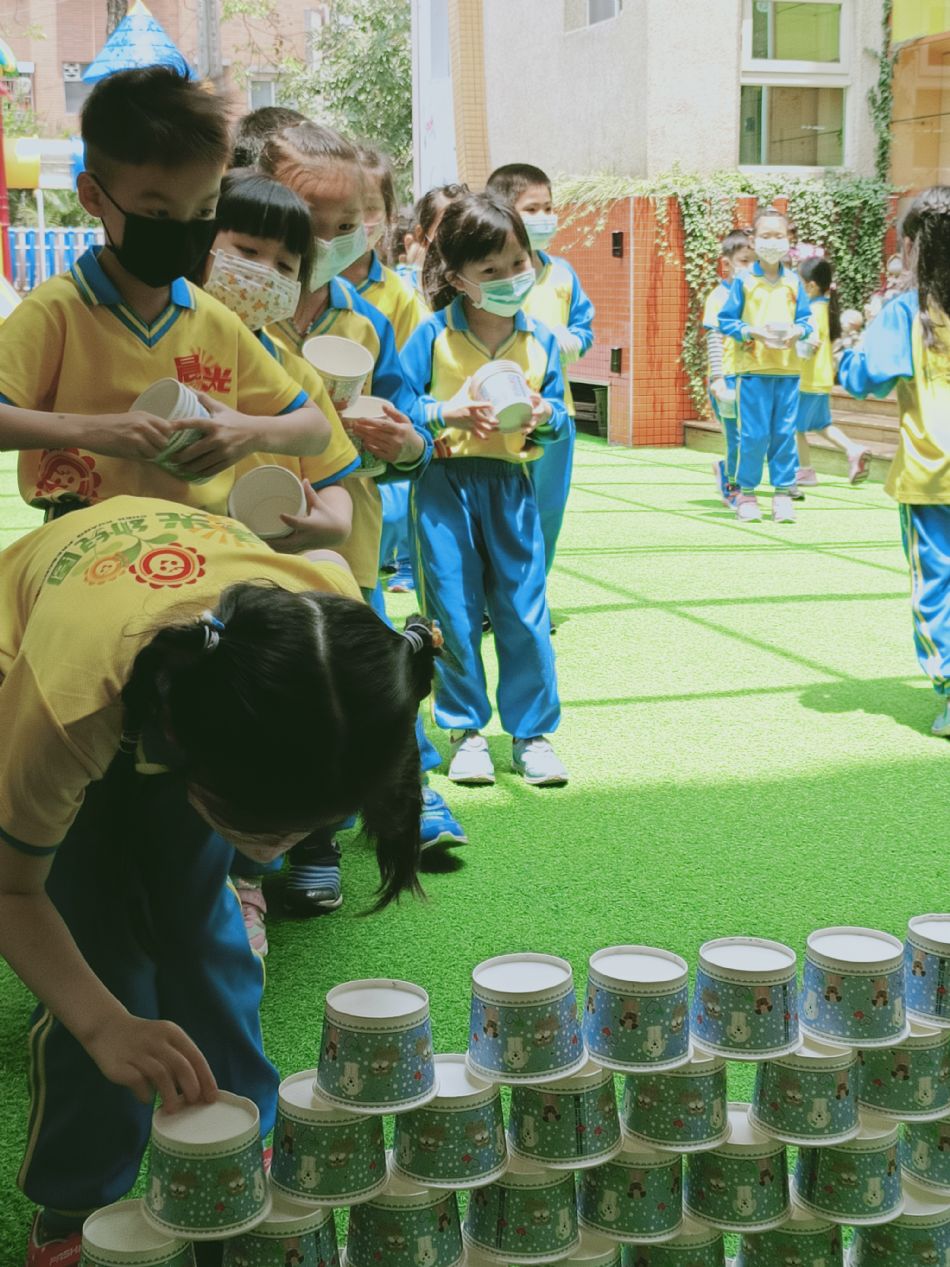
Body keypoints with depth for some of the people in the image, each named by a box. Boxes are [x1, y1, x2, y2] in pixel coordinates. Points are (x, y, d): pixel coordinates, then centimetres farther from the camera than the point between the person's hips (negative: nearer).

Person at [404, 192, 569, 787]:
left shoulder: (541, 340, 3)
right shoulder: (433, 335, -7)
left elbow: (559, 413, 10)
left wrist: (546, 416, -12)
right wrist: (446, 412, -20)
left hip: (512, 485, 2)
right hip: (444, 484, -2)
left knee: (525, 611, 3)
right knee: (455, 613, 4)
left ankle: (533, 732, 16)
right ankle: (466, 730, 18)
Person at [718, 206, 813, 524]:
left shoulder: (793, 282, 9)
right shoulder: (744, 281, 0)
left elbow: (806, 319, 14)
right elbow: (726, 321, 1)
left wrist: (798, 331, -9)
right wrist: (753, 332, -14)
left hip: (788, 369, 3)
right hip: (753, 368, -3)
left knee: (785, 433, 4)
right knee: (754, 435, -3)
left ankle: (783, 492, 12)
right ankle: (746, 492, 9)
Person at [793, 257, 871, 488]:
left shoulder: (812, 312, -20)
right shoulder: (827, 308, 8)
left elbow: (807, 347, -29)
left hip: (809, 382, -9)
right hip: (823, 379, 9)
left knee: (795, 426, 4)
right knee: (823, 424, 21)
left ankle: (806, 471, 10)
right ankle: (853, 450, 7)